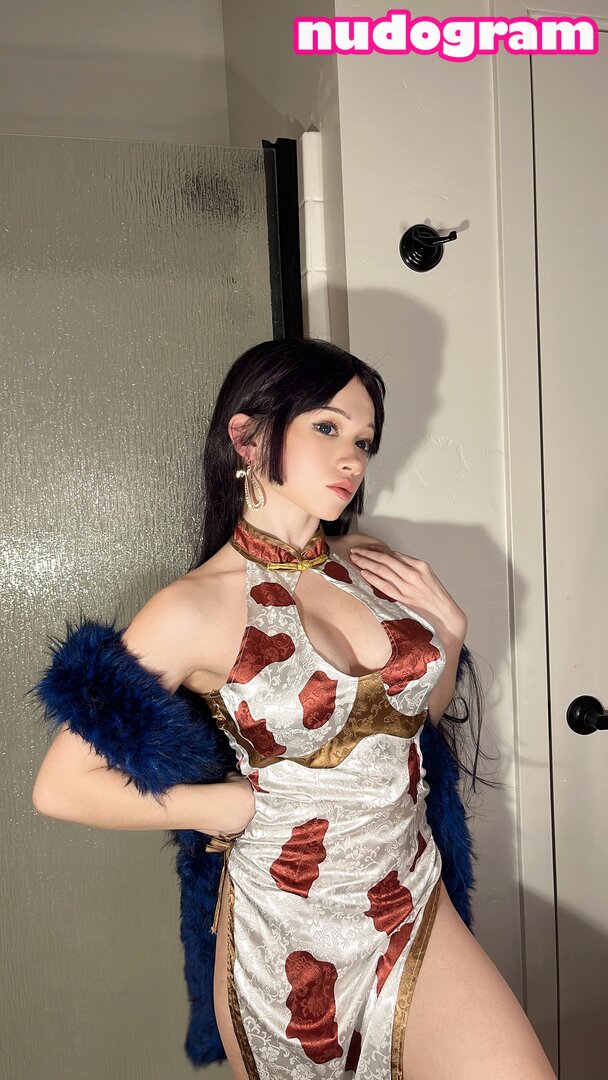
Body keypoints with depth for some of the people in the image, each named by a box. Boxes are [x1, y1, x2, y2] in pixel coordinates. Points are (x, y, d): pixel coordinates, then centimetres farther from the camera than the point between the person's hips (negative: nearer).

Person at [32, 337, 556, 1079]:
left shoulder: (370, 566, -2)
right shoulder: (194, 608, -17)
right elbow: (63, 785, -13)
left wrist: (448, 629, -4)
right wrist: (237, 806, -11)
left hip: (418, 913, 4)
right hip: (287, 938, -4)